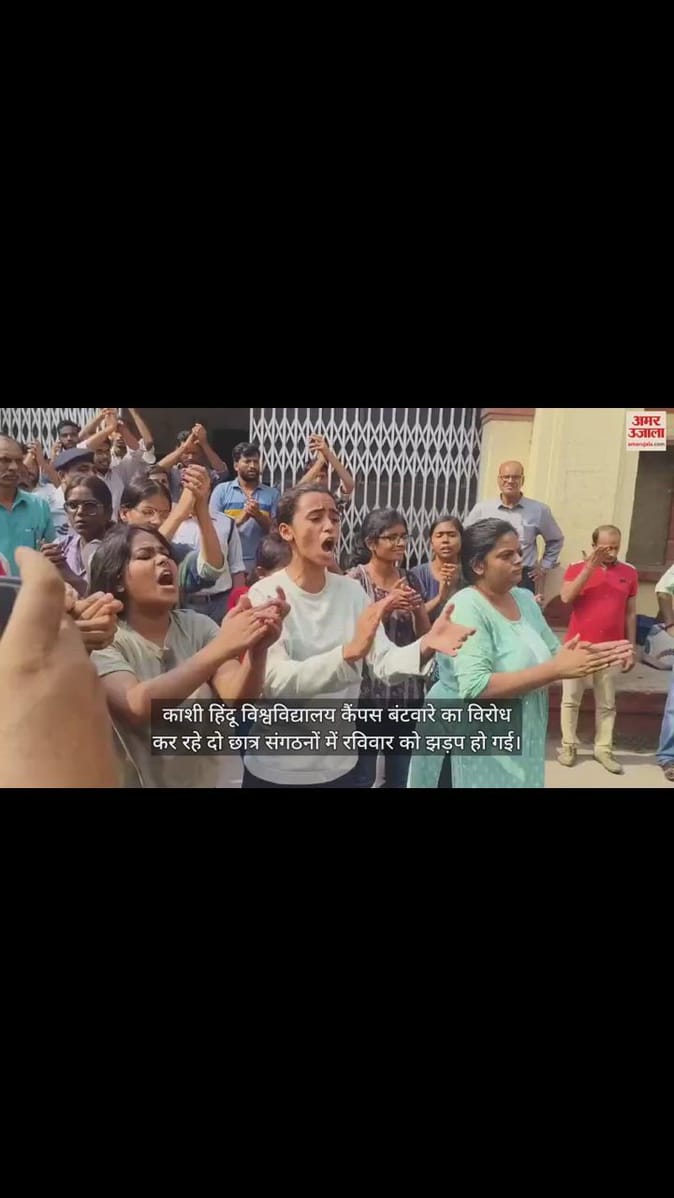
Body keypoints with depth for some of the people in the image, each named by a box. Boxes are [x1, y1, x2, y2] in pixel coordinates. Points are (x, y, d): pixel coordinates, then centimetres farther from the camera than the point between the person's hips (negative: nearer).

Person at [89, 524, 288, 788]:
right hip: (139, 781, -3)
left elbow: (236, 699, -19)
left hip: (209, 778, 3)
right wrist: (220, 648, -42)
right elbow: (137, 707, -33)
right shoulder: (103, 642, -14)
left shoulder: (198, 627, -5)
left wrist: (257, 650, -38)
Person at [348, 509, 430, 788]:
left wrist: (418, 609, -10)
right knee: (362, 774, 3)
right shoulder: (355, 579, -9)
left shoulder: (410, 580, 6)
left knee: (400, 775, 17)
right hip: (368, 689, -5)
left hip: (406, 689, 5)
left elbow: (425, 636, 9)